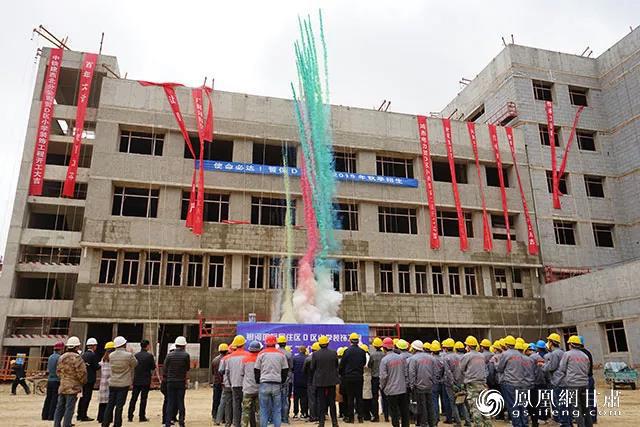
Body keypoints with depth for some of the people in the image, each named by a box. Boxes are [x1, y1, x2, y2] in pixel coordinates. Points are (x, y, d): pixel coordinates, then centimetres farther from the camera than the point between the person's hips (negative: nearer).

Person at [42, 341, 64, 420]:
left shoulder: (50, 357, 10)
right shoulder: (59, 357, -14)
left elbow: (48, 370, 17)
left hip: (49, 380, 8)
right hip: (56, 380, -8)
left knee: (48, 398, 13)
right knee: (55, 399, -1)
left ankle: (45, 415, 17)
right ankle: (51, 416, 0)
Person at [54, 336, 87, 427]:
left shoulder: (61, 357, 10)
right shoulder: (77, 358, -15)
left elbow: (58, 371, 17)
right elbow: (81, 373, -16)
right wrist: (83, 382, 1)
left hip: (62, 387, 7)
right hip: (72, 387, -7)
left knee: (60, 407, 14)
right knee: (69, 408, -3)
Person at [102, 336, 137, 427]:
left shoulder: (111, 355, -1)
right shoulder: (128, 355, -15)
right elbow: (135, 364, 1)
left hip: (112, 383, 4)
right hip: (124, 384, -4)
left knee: (110, 404, 14)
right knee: (119, 405, 2)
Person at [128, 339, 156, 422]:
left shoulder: (136, 355, 0)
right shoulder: (149, 356, -11)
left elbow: (133, 366, 8)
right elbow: (153, 367, -5)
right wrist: (154, 361, 12)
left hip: (136, 380, 3)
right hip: (146, 381, -3)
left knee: (133, 398, 10)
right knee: (143, 399, 3)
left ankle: (130, 416, 12)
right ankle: (142, 417, 6)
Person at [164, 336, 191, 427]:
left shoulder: (169, 355, -3)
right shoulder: (186, 355, -8)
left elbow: (164, 369, 1)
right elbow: (188, 368, 1)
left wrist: (166, 378, 15)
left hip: (170, 382, 2)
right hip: (181, 382, -1)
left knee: (170, 402, 8)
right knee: (180, 402, 8)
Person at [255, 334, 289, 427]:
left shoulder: (261, 354, 2)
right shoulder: (281, 354, 7)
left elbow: (256, 370, 4)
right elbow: (285, 370, 10)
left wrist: (258, 382, 15)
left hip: (264, 384, -1)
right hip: (277, 385, 1)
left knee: (264, 410, 4)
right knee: (277, 410, 7)